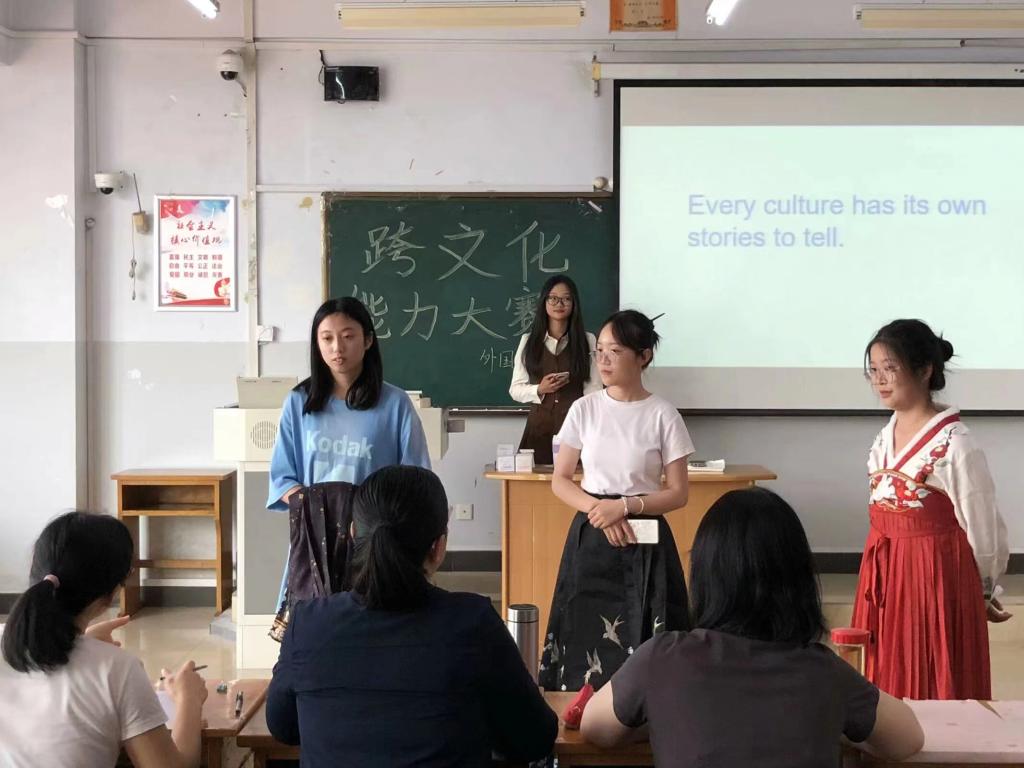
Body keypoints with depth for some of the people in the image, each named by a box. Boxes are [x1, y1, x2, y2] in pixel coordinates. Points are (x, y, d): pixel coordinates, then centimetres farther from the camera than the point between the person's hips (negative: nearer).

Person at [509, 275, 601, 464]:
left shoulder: (588, 342, 4)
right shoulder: (528, 341, 7)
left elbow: (594, 390, 2)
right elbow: (515, 389, 7)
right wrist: (540, 390, -11)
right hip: (539, 428, 1)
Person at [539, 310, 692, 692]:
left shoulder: (662, 415, -5)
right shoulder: (584, 409, 1)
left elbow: (678, 493, -4)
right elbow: (560, 481, 3)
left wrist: (624, 507, -16)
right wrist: (598, 509, -13)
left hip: (644, 542, -2)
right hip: (591, 539, 2)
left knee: (641, 649, -3)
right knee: (587, 640, 2)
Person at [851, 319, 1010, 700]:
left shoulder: (954, 444, -17)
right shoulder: (887, 434, 5)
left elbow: (983, 528, -10)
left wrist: (983, 592, 2)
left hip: (935, 575, -7)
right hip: (884, 572, 7)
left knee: (932, 689, 3)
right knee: (886, 683, 12)